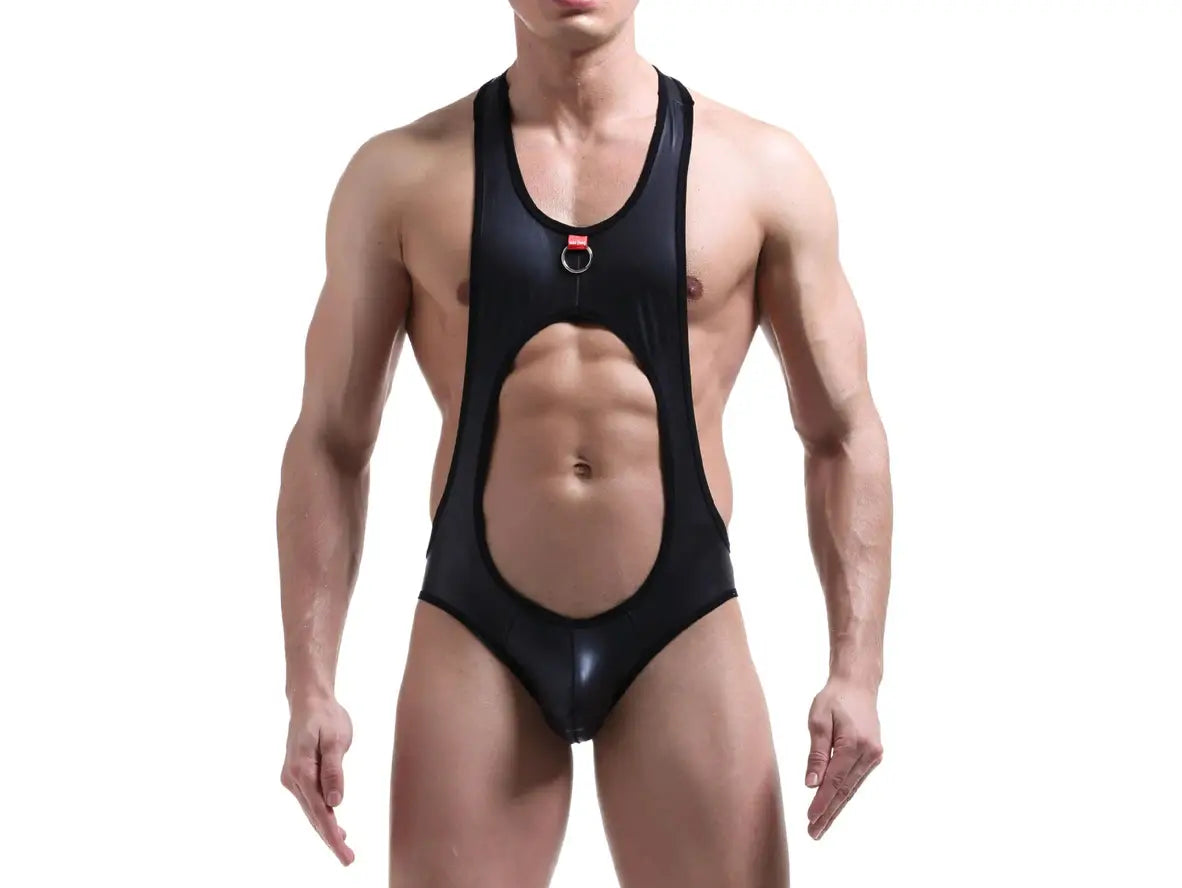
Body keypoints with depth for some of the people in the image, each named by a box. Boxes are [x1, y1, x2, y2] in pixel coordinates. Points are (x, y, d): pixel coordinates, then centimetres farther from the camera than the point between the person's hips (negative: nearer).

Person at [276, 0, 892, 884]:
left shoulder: (762, 170, 2)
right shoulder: (400, 174, 3)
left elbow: (843, 434, 5)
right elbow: (331, 443, 5)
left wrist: (856, 669, -5)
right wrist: (311, 687, -2)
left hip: (681, 630, 0)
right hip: (475, 632, 0)